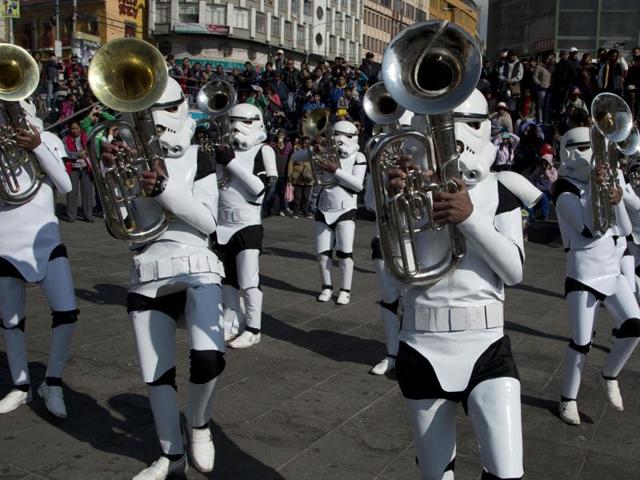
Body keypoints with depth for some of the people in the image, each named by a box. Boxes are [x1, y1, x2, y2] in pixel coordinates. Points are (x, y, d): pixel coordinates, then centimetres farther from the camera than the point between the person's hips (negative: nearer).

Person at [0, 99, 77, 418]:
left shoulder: (47, 140, 2)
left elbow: (66, 185, -10)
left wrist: (38, 147, -20)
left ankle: (53, 384, 11)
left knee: (66, 313, -9)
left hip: (46, 241, -1)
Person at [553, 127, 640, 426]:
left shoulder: (597, 183, 11)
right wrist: (595, 188, -23)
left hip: (611, 269, 6)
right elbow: (590, 229, -22)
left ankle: (609, 376, 18)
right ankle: (568, 398, 16)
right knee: (581, 342, -3)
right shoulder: (566, 192, -9)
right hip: (583, 274, -6)